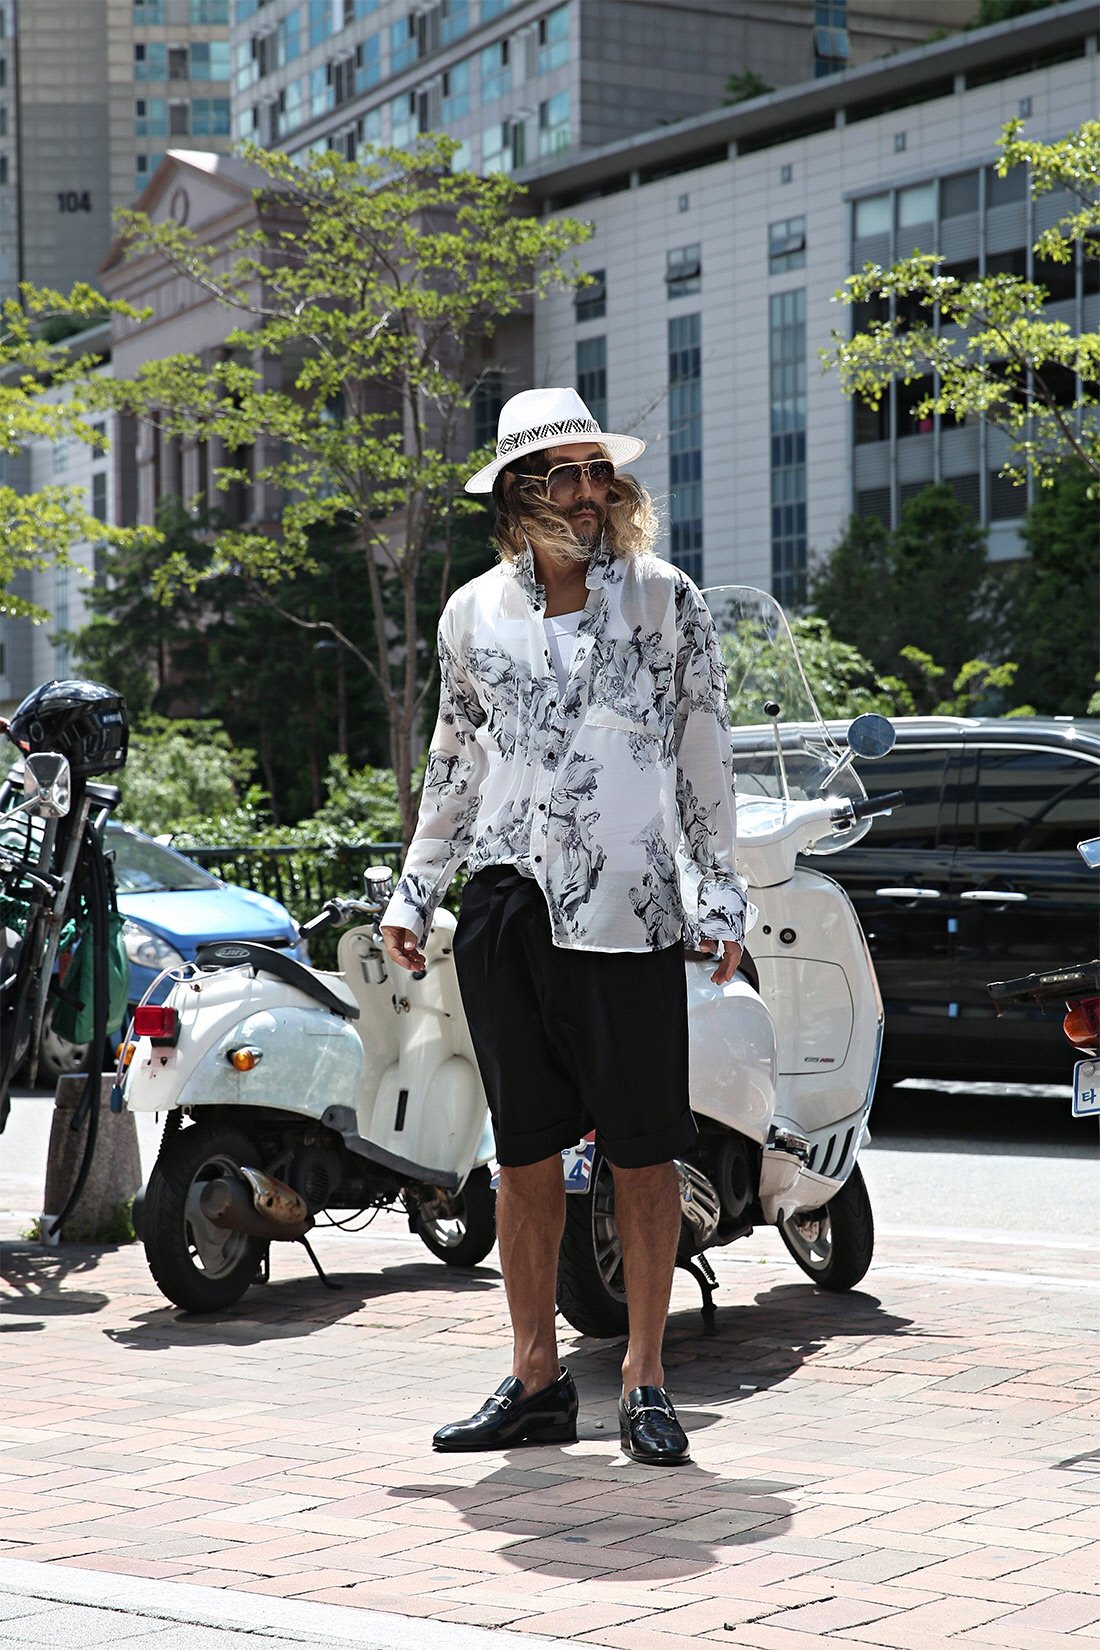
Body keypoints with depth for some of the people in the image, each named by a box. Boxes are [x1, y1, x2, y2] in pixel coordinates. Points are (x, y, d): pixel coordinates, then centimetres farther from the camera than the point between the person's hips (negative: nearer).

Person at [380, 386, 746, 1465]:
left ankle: (645, 1380, 8)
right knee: (525, 1152, 6)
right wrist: (413, 891, 18)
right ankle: (537, 1379, 15)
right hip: (506, 906, 3)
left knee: (642, 1151, -1)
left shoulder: (664, 598, 4)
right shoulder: (474, 613, 12)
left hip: (627, 911, -2)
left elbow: (704, 752, 6)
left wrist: (720, 894, 2)